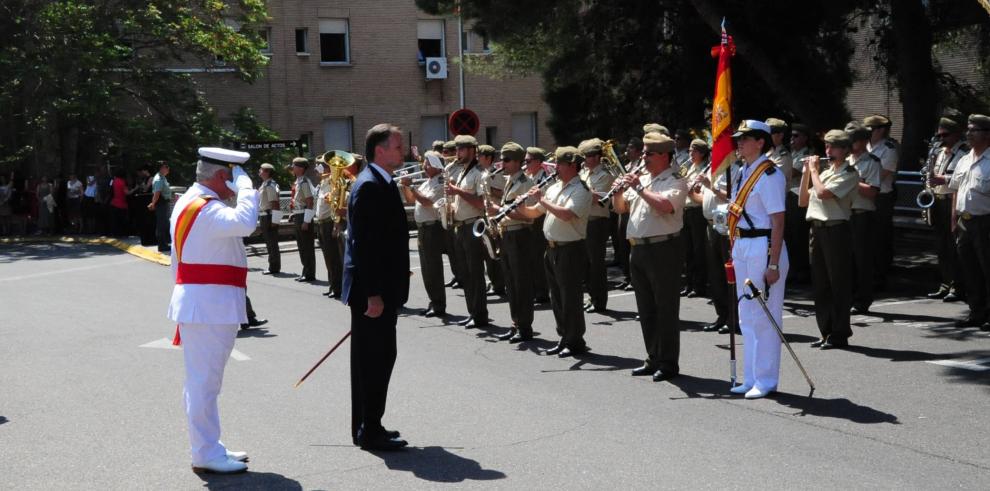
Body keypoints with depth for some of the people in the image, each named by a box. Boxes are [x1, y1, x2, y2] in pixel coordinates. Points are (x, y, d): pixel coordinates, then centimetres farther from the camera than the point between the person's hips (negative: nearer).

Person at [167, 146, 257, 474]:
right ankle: (206, 455, 2)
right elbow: (244, 222, -38)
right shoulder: (207, 209, -18)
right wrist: (244, 184, -22)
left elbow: (177, 262, 22)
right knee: (204, 382, -4)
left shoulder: (188, 202, 16)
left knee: (202, 381, 17)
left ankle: (207, 447, 28)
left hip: (196, 303, 11)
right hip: (211, 305, -11)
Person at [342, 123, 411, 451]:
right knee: (378, 357, -4)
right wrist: (373, 294, -24)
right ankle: (370, 431, 3)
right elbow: (364, 243, -22)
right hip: (373, 289, -10)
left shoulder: (380, 184, 15)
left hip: (378, 288, 10)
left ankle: (366, 428, 24)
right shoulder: (370, 186, -17)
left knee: (371, 358, 15)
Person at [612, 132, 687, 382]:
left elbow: (665, 205, -27)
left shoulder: (675, 181, -7)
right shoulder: (641, 179, 16)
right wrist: (619, 191, -1)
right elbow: (620, 208, 19)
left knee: (666, 309, -3)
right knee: (646, 309, 13)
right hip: (639, 249, 8)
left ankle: (669, 363, 3)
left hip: (664, 249, -8)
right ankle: (654, 359, 22)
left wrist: (638, 188, -19)